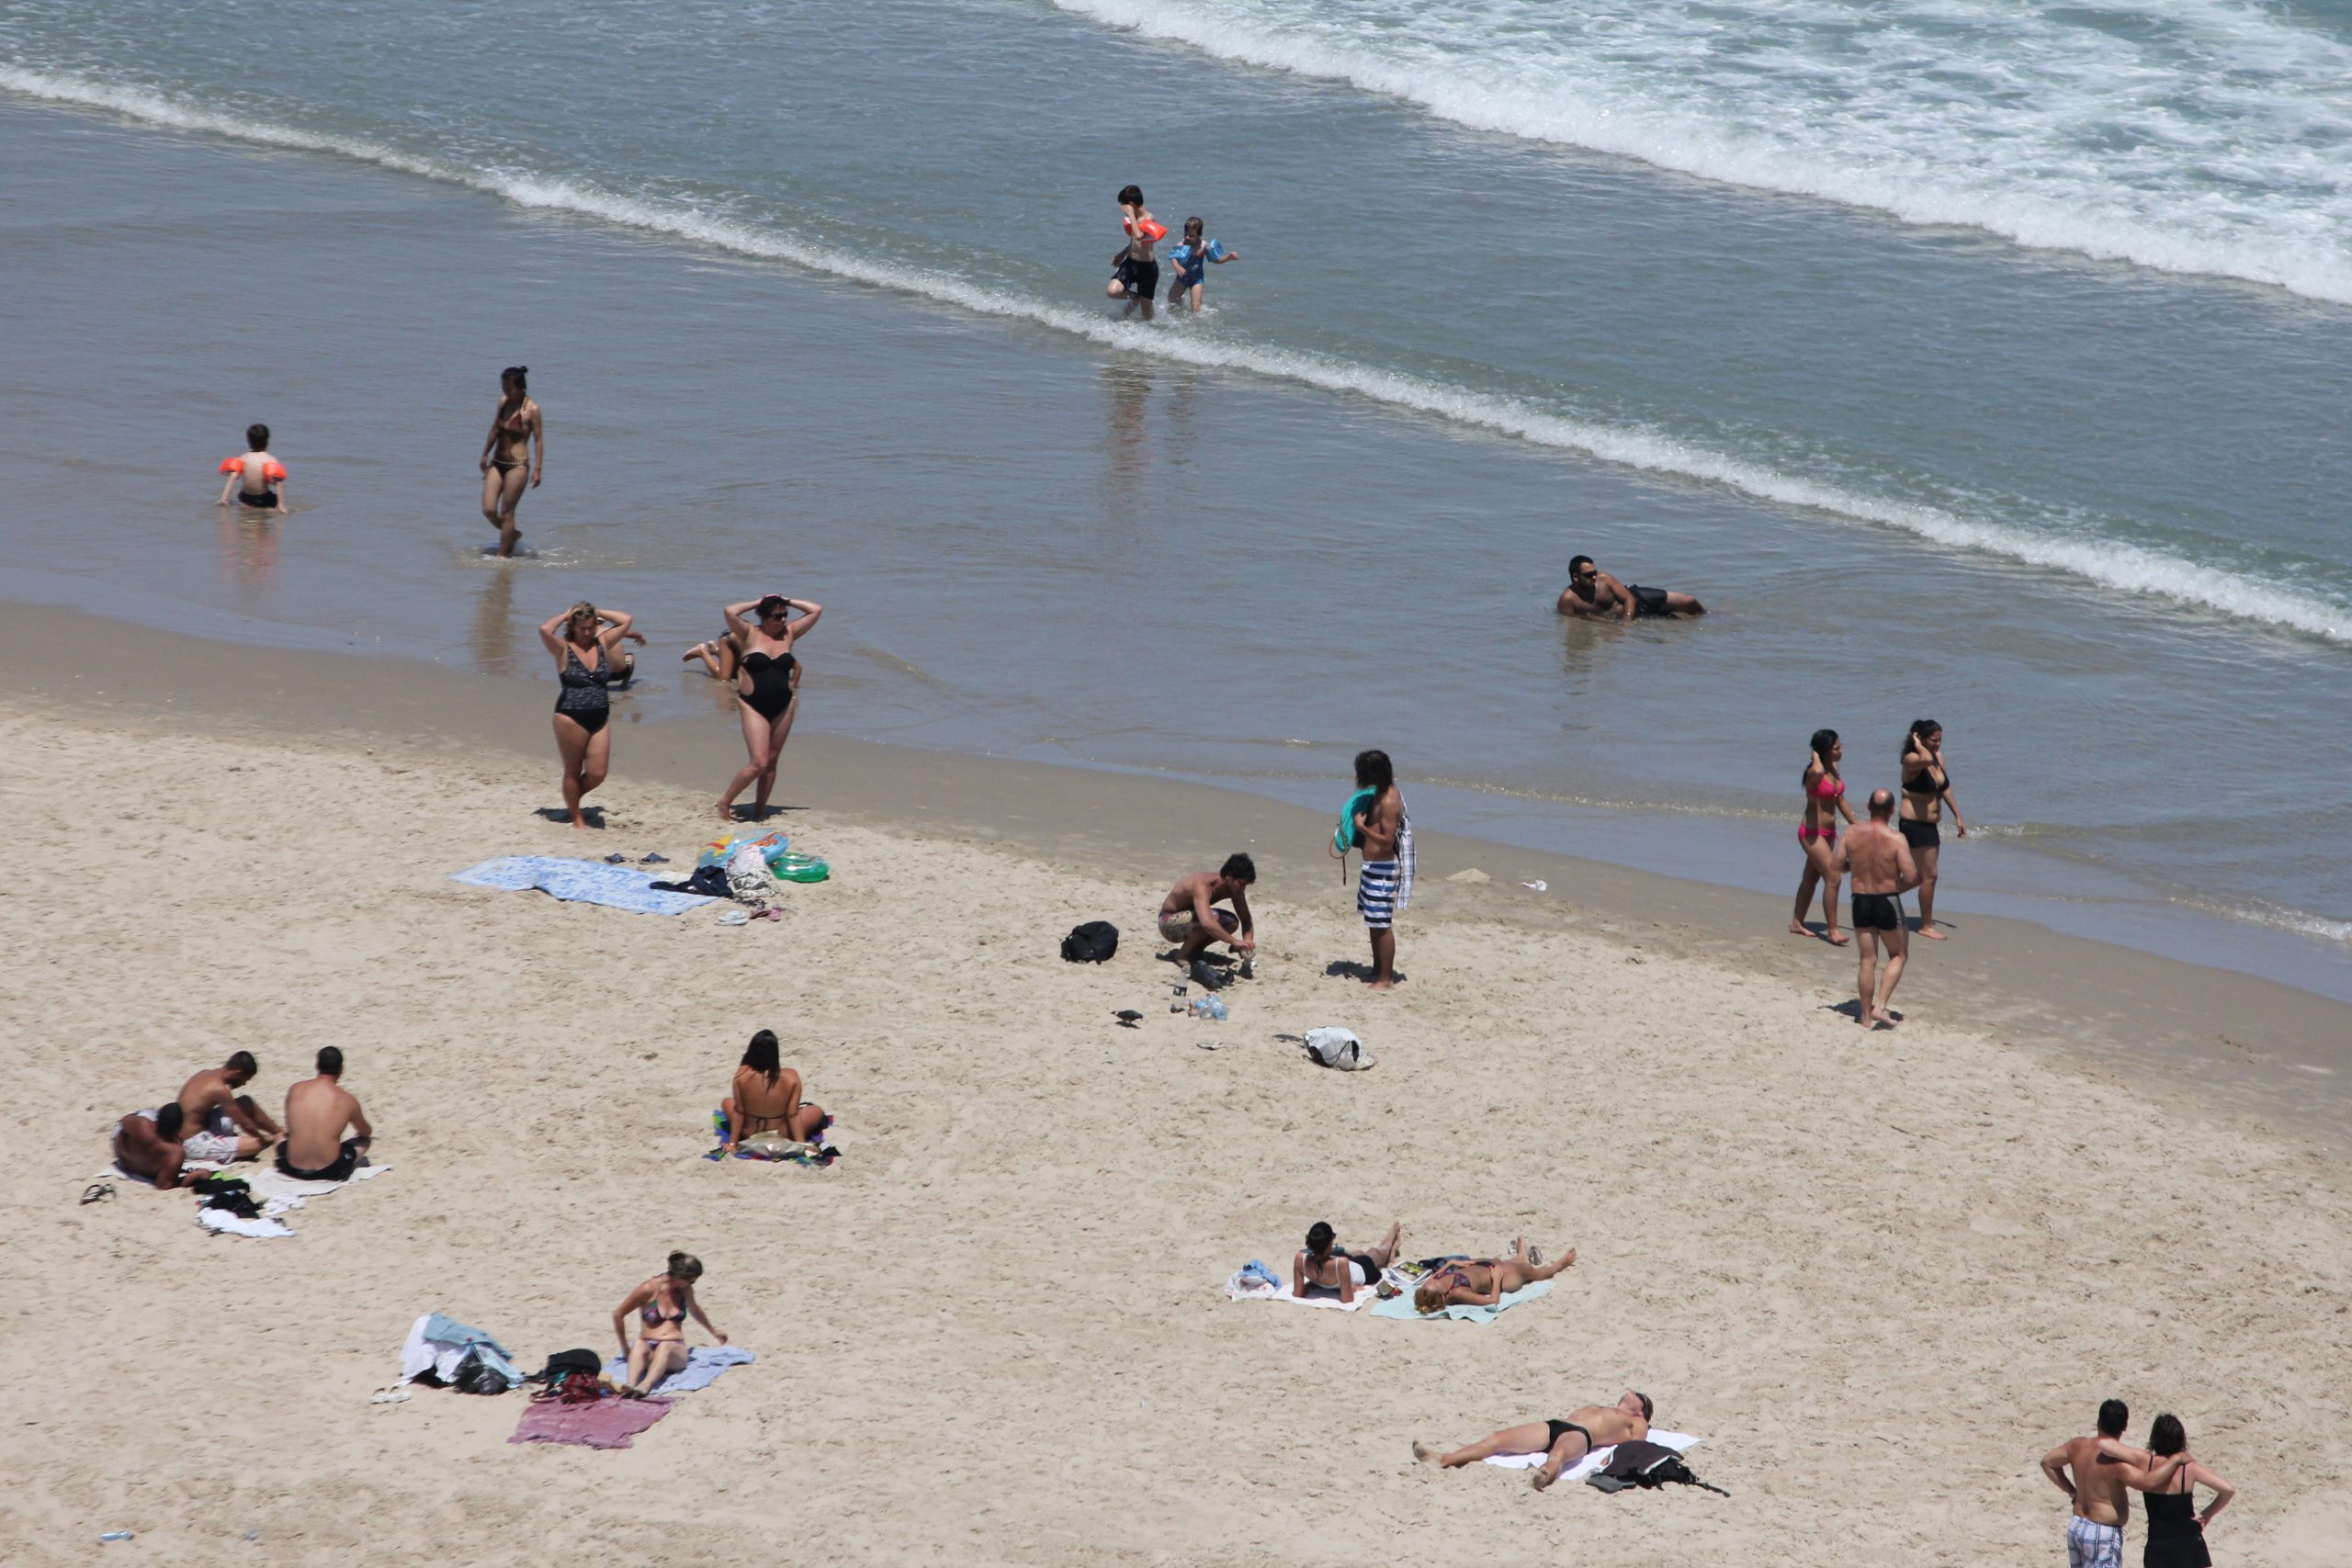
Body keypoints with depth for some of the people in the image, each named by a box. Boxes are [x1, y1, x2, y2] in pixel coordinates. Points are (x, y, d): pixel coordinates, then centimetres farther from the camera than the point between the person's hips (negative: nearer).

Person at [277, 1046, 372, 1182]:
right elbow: (367, 1133, 18)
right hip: (330, 1173, -3)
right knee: (364, 1140, 24)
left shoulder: (295, 1090, 1)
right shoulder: (347, 1100, -3)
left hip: (293, 1170, 3)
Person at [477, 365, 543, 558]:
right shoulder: (503, 402, 6)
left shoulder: (531, 410, -11)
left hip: (518, 465, -6)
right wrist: (485, 455, 22)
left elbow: (539, 440, -10)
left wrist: (538, 469, -14)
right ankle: (512, 535, 26)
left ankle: (502, 555, 9)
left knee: (506, 512, -2)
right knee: (488, 510, 0)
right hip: (497, 463, 6)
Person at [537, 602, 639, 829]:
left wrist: (598, 613, 8)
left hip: (599, 719, 5)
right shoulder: (564, 649, -8)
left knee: (597, 774, 3)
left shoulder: (603, 643, 6)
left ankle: (571, 798, 31)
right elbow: (544, 629, -25)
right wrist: (565, 616, -10)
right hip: (571, 717, -5)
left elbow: (626, 620, 8)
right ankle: (576, 817, 22)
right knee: (573, 771, 8)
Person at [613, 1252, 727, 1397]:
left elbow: (694, 1309, 33)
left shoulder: (685, 1290, 10)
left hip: (675, 1353, 2)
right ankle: (631, 1384, -66)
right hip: (649, 1351, -2)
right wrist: (625, 1347, 6)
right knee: (639, 1346, -39)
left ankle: (646, 1385, -64)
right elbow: (618, 1314, 2)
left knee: (664, 1347, -36)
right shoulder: (650, 1289, -5)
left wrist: (713, 1331, 49)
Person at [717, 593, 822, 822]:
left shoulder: (788, 633, 6)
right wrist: (756, 603, -7)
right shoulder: (750, 634, -5)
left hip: (783, 706, 5)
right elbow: (730, 612, -21)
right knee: (759, 763, -13)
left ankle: (759, 811, 17)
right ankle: (725, 802, 4)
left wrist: (787, 602, 5)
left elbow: (816, 610, 9)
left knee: (771, 761, 8)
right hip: (754, 706, -5)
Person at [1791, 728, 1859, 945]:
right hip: (1813, 833, -9)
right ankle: (1832, 931, -13)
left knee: (1812, 877, 19)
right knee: (1833, 878, -15)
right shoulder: (1815, 772, -20)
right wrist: (1815, 756, -27)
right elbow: (1817, 773, -48)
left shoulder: (1834, 768, 6)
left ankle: (1797, 923, 31)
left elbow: (1840, 801, 17)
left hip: (1828, 833, 9)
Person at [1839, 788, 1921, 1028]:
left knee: (1868, 960, 13)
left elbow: (1837, 866, 3)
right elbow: (1911, 877, -19)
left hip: (1861, 901, 3)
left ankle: (1866, 1016, 18)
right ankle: (1881, 1006, 3)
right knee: (1898, 955, 17)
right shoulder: (1896, 839, -17)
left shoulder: (1852, 835, -7)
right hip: (1888, 902, -3)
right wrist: (1899, 886, 3)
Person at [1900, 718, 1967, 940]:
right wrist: (1917, 744, -23)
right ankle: (1926, 926, -1)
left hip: (1931, 825, 9)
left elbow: (1945, 789, 17)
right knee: (1929, 875, -8)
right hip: (1914, 824, -9)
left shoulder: (1938, 756, 9)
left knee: (1925, 875, 14)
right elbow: (1926, 759, -42)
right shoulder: (1911, 760, -16)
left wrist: (1958, 817, 17)